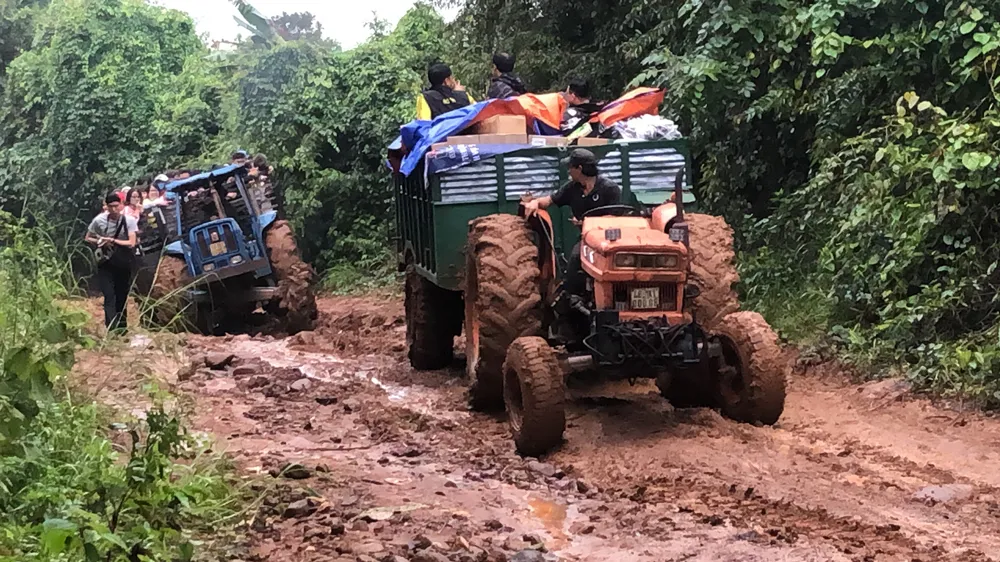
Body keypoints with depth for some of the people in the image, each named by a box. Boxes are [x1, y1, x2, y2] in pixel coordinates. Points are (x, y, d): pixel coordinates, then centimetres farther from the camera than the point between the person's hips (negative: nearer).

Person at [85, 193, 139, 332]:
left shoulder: (129, 221, -8)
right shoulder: (99, 220, -7)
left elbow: (131, 243, -14)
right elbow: (87, 238, 5)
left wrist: (112, 240, -20)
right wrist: (100, 242, -14)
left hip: (123, 265, 1)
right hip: (106, 264, -1)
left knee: (122, 296, 10)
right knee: (109, 296, -11)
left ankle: (122, 327, 24)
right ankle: (112, 329, -16)